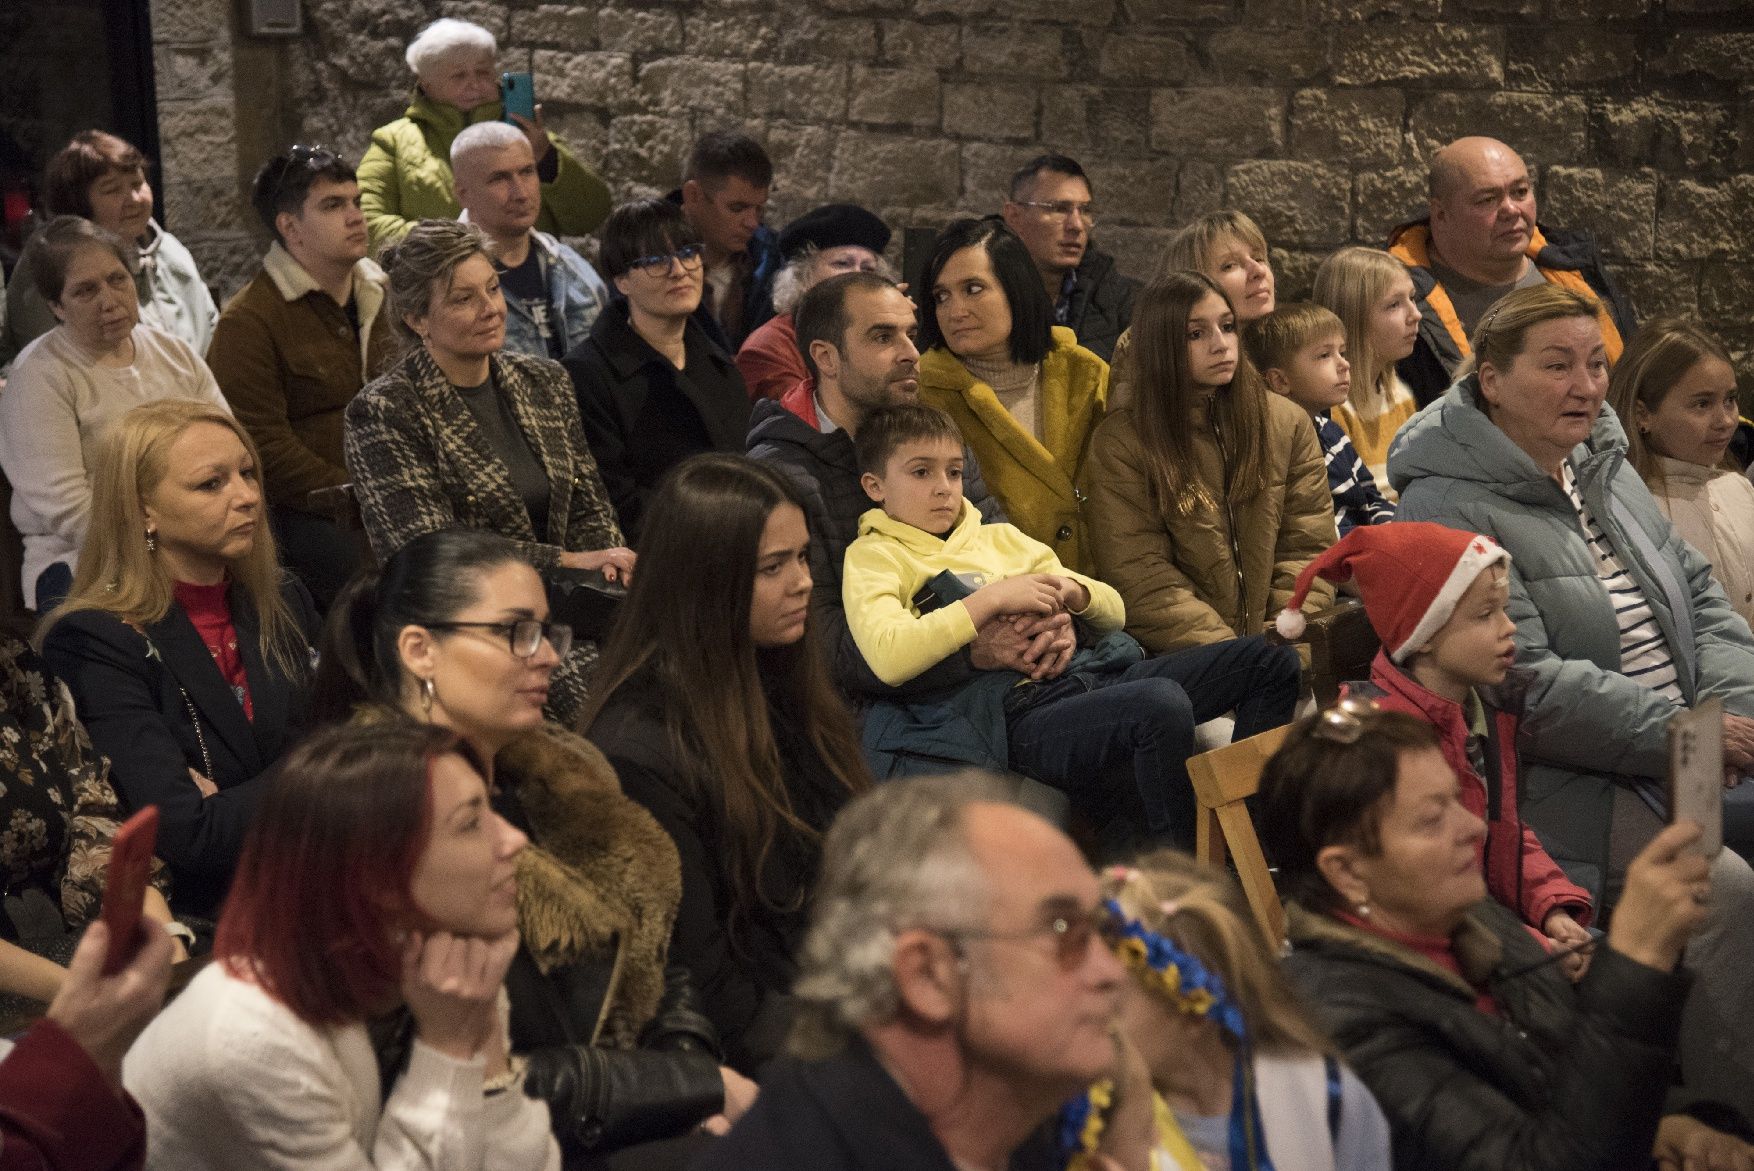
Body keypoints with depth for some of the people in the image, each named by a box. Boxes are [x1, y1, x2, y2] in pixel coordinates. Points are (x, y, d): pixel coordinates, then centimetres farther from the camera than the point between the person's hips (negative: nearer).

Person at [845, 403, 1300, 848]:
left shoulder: (999, 538, 26)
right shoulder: (873, 557, 7)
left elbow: (1114, 611, 27)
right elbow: (887, 657, -15)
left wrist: (1073, 592, 3)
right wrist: (993, 598, -13)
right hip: (1017, 714, -7)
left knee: (1271, 661, -1)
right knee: (1163, 703, -35)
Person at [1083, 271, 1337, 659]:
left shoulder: (1288, 423, 11)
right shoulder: (1121, 441, 0)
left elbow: (1307, 549, 9)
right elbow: (1142, 579, -5)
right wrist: (1227, 653, -14)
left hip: (1281, 651, 4)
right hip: (1180, 654, -4)